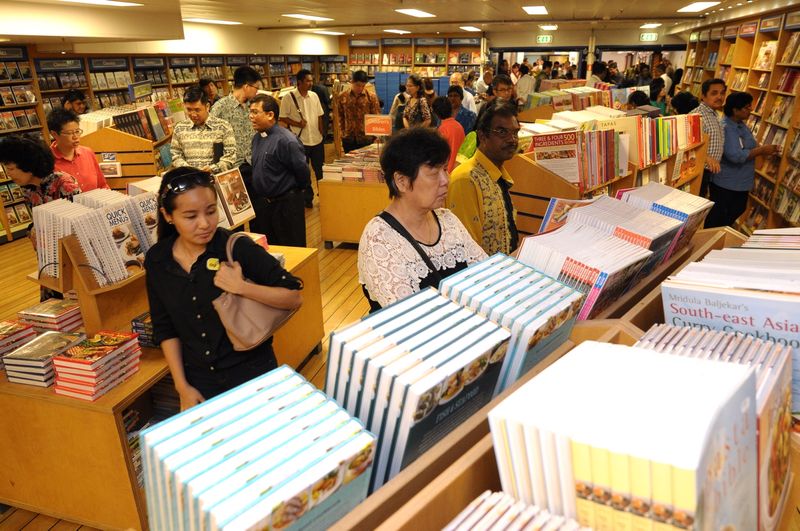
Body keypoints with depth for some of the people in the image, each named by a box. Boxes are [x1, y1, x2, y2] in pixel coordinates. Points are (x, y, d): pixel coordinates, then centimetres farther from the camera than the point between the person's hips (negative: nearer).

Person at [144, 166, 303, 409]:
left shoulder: (237, 247, -18)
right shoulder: (156, 260, -6)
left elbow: (294, 297, -18)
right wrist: (182, 387, -2)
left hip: (252, 372, -3)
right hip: (199, 380, 3)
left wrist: (242, 287, -29)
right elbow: (165, 328, 2)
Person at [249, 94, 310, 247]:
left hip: (285, 205, -8)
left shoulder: (286, 141, -20)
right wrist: (261, 196, 16)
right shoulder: (257, 138, 7)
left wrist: (293, 192, -1)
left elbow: (303, 172, -16)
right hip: (262, 204, 8)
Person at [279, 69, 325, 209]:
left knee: (320, 170, 13)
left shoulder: (314, 95, 4)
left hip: (317, 139, 4)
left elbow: (319, 116, 11)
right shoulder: (288, 97, -10)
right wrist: (297, 123, -19)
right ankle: (307, 198, 23)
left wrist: (321, 133, 10)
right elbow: (282, 118, -7)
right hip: (300, 141, -4)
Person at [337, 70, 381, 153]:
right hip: (348, 139, 2)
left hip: (367, 139, -2)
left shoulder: (371, 97, -4)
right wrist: (343, 131, 6)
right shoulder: (342, 97, 2)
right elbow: (340, 116, 12)